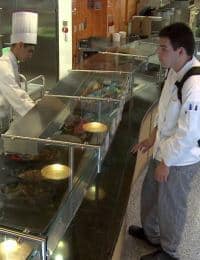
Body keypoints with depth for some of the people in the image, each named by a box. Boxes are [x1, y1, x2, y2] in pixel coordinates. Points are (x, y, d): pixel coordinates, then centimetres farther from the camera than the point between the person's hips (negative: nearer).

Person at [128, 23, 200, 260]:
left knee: (171, 206, 12)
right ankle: (150, 232, 52)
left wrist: (166, 162, -17)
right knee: (150, 192, 25)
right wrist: (153, 137, 12)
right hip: (165, 149, 9)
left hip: (180, 159, -8)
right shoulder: (174, 71, -2)